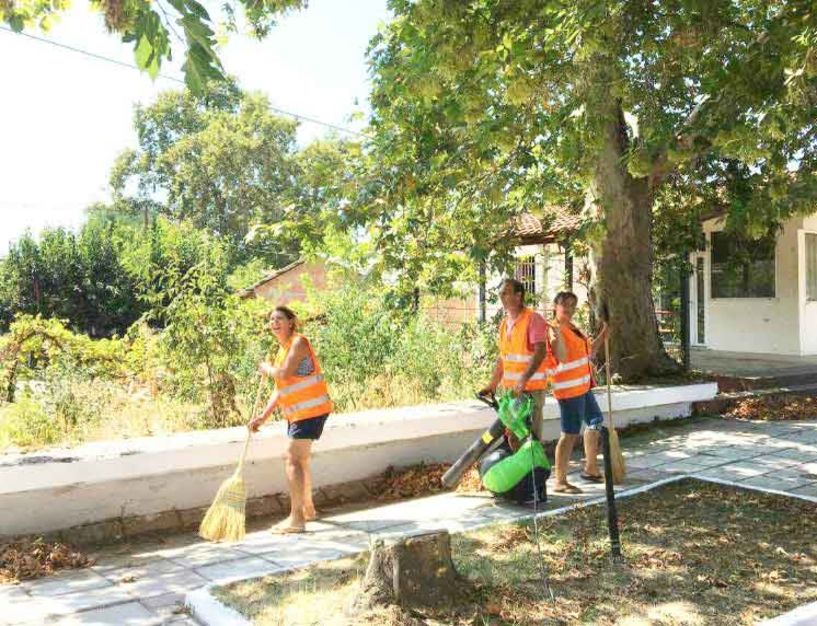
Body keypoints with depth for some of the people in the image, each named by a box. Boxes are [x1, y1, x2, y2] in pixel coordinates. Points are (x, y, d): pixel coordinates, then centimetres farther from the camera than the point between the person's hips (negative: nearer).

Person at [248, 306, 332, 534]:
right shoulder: (282, 349, 16)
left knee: (293, 460, -13)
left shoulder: (298, 342, -12)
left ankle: (296, 518, -10)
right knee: (300, 459, 20)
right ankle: (307, 508, 37)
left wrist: (266, 369, -4)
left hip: (311, 410, -10)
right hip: (297, 413, 10)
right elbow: (280, 388, 14)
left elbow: (284, 374, -25)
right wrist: (263, 416, 7)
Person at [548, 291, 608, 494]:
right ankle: (560, 482, -2)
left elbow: (589, 352, 25)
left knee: (596, 422, 22)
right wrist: (556, 335, -42)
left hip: (583, 386, 10)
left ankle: (590, 469, 37)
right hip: (569, 389, -10)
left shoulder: (572, 328, 15)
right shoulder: (555, 329, -15)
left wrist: (604, 332, 22)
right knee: (571, 433, -9)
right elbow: (562, 357, -30)